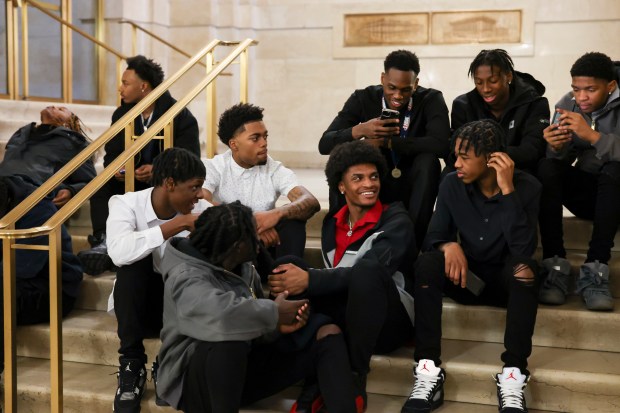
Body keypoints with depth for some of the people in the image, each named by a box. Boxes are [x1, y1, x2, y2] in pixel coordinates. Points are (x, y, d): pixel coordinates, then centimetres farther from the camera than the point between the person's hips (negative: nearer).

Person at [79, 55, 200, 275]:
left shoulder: (181, 116, -7)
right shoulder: (121, 114, 8)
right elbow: (112, 154, 9)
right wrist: (116, 169, -18)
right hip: (132, 180, 5)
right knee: (101, 187, -24)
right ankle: (103, 241, -45)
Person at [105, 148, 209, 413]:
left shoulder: (201, 210, -8)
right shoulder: (127, 204, -17)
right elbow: (119, 251, -37)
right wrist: (177, 225, -35)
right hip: (138, 303, -2)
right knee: (135, 260, -31)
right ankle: (131, 365, -21)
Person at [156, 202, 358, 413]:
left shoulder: (243, 268, 4)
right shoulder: (186, 277, -21)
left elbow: (255, 333, 9)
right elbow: (218, 311, -43)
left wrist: (277, 325, -15)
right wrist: (274, 312, -27)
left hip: (243, 365, 8)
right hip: (193, 380, -7)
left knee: (328, 332, -4)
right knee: (227, 339, -42)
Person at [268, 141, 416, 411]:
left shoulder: (395, 220, -4)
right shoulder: (331, 223, 13)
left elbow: (370, 271, -20)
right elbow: (332, 277, 8)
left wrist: (310, 280, -28)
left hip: (389, 322, -5)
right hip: (347, 319, 5)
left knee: (366, 270, -34)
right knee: (288, 265, -14)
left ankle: (354, 382, -25)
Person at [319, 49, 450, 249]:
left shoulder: (431, 100, -10)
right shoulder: (363, 99, -6)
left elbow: (441, 144, -29)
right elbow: (324, 144, -14)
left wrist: (386, 142, -27)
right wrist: (359, 130, -34)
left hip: (412, 187, -1)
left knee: (428, 160, -30)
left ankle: (414, 240, -23)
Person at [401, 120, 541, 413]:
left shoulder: (526, 186, -16)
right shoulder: (452, 184, -8)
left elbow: (523, 249, -28)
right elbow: (433, 236, -5)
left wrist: (507, 190, -32)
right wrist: (449, 246, -28)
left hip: (508, 280, -2)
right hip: (467, 277, 3)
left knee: (523, 267, -35)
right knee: (426, 262, -26)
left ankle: (513, 377, -36)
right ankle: (428, 370, -31)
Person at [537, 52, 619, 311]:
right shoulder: (567, 104, -2)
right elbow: (562, 159, -5)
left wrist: (592, 136, -39)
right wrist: (555, 148, -28)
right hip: (585, 192, 4)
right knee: (546, 168, -23)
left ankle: (595, 270, -35)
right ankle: (556, 267, -28)